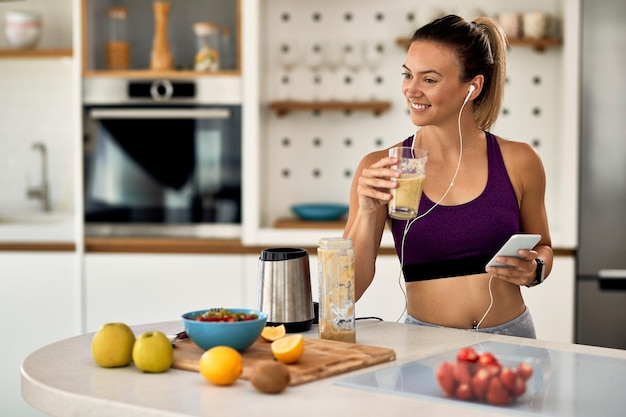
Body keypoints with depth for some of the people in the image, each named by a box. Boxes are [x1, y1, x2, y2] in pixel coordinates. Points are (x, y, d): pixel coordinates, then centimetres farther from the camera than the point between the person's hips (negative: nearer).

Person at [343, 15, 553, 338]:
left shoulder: (518, 162, 3)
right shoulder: (380, 170, 0)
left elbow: (542, 247, 19)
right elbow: (348, 289, -4)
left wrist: (533, 269, -2)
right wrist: (367, 212, -16)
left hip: (509, 336, 2)